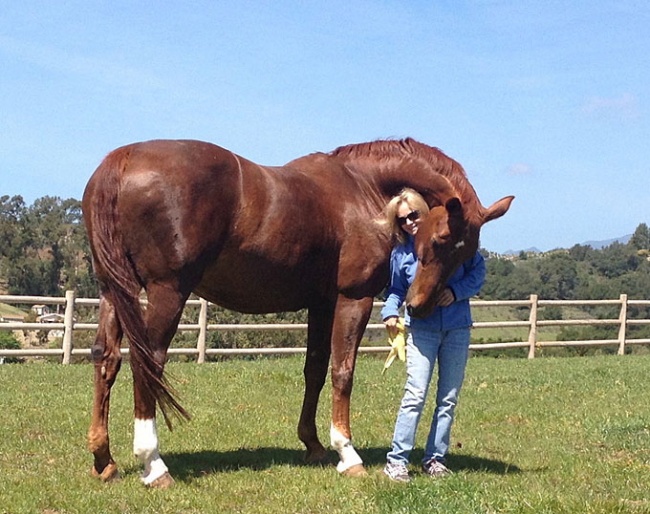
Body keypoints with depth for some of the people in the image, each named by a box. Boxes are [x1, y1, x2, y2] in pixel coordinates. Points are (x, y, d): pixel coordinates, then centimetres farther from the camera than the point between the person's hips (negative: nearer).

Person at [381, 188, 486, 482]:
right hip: (422, 329, -1)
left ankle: (435, 458, 15)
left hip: (457, 328, 1)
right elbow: (396, 290, 8)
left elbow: (478, 268, 2)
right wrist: (390, 313, -13)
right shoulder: (400, 253, -1)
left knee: (448, 399, 6)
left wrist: (457, 291, -14)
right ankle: (396, 460, -6)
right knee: (415, 396, -10)